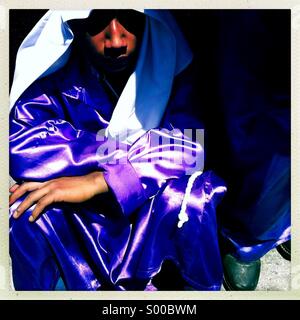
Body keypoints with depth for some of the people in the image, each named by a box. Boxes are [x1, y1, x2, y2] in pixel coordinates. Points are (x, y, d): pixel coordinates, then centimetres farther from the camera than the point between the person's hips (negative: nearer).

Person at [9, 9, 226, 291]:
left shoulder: (175, 67, -13)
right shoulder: (54, 74, -11)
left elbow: (194, 145, -27)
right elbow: (17, 146, -26)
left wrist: (100, 180, -33)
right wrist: (137, 148, -27)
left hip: (157, 235, 0)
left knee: (187, 190, -31)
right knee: (25, 202, -26)